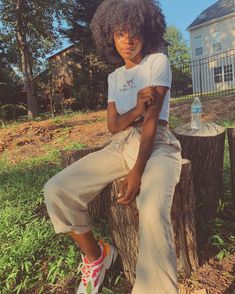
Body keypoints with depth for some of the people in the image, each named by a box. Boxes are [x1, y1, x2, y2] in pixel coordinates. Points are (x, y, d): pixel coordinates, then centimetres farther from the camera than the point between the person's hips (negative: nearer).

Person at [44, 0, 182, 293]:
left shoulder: (158, 61, 2)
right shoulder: (114, 76, 18)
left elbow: (151, 119, -11)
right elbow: (113, 125, 7)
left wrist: (138, 171, -21)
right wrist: (136, 109, -15)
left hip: (156, 146, -4)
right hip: (120, 146, 5)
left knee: (153, 213, -37)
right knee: (56, 190, -13)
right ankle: (95, 255, 8)